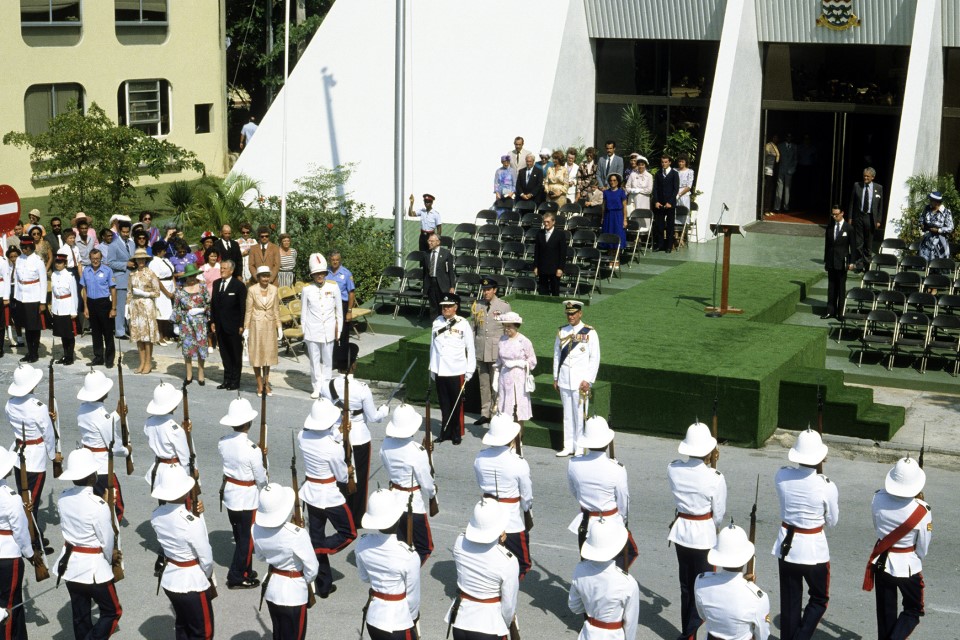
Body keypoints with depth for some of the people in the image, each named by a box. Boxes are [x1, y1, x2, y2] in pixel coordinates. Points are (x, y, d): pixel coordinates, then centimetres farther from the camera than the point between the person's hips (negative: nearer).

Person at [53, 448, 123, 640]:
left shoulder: (63, 498, -5)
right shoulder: (98, 505, -24)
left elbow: (65, 527, 6)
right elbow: (107, 540, -15)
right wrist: (110, 561, 5)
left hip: (70, 564, 7)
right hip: (94, 567, -7)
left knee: (80, 615, 17)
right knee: (112, 612, 9)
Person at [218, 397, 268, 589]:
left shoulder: (223, 442, -6)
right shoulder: (252, 449, -25)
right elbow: (261, 479, -15)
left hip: (229, 493, 7)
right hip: (247, 497, -7)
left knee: (239, 535, 21)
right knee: (247, 538, 8)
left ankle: (244, 570, 34)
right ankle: (237, 577, 16)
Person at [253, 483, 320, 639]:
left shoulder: (257, 529, -13)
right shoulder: (297, 534, -31)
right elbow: (312, 568, -19)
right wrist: (307, 581, 0)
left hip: (271, 589, 6)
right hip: (293, 593, -6)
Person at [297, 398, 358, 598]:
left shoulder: (303, 437, -9)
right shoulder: (334, 447, -25)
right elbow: (342, 476, -11)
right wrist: (348, 470, 11)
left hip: (310, 493, 7)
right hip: (330, 495, -6)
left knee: (317, 537, 15)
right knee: (349, 533, 12)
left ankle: (323, 585, 22)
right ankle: (313, 552, -5)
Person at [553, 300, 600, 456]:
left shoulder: (590, 333, -5)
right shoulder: (562, 332, 7)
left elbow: (595, 358, -5)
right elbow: (557, 355, 13)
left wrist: (588, 380, -10)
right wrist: (555, 378, 11)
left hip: (581, 380, -4)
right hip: (564, 379, 4)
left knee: (580, 414, -2)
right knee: (567, 414, 9)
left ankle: (580, 448, 8)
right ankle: (568, 446, 17)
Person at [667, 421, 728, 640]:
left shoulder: (673, 469, -10)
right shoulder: (715, 478, -20)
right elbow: (718, 515, -10)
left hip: (680, 531, 5)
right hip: (704, 534, -4)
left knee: (686, 584, 19)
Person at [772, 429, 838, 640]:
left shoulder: (782, 476, -10)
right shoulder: (827, 486, -19)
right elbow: (832, 521, -3)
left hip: (786, 546, 3)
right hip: (813, 548, -3)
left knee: (789, 601, 15)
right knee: (819, 599, 17)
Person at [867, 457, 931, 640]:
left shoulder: (878, 499, -16)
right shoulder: (921, 512, -24)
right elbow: (923, 547, -9)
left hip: (881, 563, 3)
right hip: (908, 566, -3)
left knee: (885, 611, 18)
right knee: (913, 610, 16)